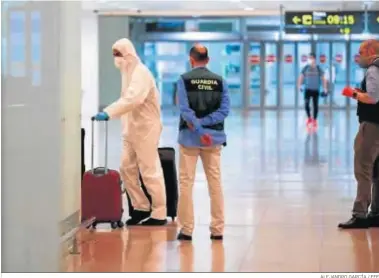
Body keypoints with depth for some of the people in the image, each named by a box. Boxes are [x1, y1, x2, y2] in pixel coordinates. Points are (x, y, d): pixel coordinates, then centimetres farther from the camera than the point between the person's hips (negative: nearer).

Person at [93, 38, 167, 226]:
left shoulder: (141, 73, -17)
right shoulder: (128, 72, 13)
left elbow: (132, 99, -33)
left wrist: (108, 112, -39)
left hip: (146, 129, -9)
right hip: (131, 129, 9)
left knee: (150, 172, -4)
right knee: (127, 169, 10)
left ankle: (159, 214, 4)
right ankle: (141, 208, 20)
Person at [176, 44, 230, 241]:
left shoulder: (184, 79, -5)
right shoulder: (219, 80, 3)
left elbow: (185, 110, -15)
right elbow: (224, 110, -6)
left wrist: (199, 129, -12)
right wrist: (205, 123, -9)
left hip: (190, 137, -2)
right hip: (214, 136, 2)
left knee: (186, 182, 4)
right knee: (215, 182, 9)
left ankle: (186, 229, 3)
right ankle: (217, 229, 10)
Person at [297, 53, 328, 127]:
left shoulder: (318, 68, -2)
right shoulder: (305, 68, 0)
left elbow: (323, 78, 2)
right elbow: (301, 77, 6)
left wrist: (325, 88, -3)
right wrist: (299, 86, -3)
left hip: (316, 90, 0)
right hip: (307, 89, 0)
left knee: (315, 105, 3)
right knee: (306, 104, -10)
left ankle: (314, 120, 16)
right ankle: (309, 118, 11)